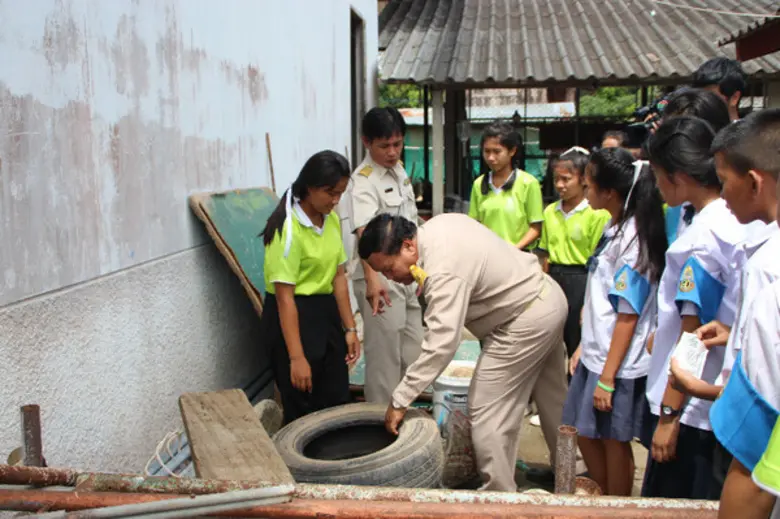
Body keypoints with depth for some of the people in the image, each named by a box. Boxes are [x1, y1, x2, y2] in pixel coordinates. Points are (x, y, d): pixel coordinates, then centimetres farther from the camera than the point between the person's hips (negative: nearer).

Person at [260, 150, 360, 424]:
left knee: (338, 402, 14)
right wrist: (296, 357, -22)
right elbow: (284, 297, -21)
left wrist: (350, 328, 6)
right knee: (303, 410, 3)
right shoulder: (289, 229, -20)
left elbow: (338, 276, 9)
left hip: (326, 312, 8)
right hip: (293, 316, -7)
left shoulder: (332, 220, 3)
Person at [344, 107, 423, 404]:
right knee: (384, 358, -1)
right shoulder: (364, 181, -18)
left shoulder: (398, 170, 9)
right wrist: (372, 279, -47)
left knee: (412, 355, 17)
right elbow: (365, 232, -33)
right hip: (380, 279, -9)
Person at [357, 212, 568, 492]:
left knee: (487, 412, -5)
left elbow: (441, 345, -35)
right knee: (552, 399, 24)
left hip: (527, 321, -11)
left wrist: (399, 401, -31)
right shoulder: (436, 225, -1)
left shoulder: (443, 271, -30)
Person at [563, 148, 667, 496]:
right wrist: (584, 346, 15)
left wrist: (607, 378, -17)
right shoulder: (614, 228, 6)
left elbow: (628, 317, -20)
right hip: (595, 355, 9)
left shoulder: (633, 240, -20)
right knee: (585, 432, 19)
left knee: (614, 441, 8)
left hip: (618, 364, -9)